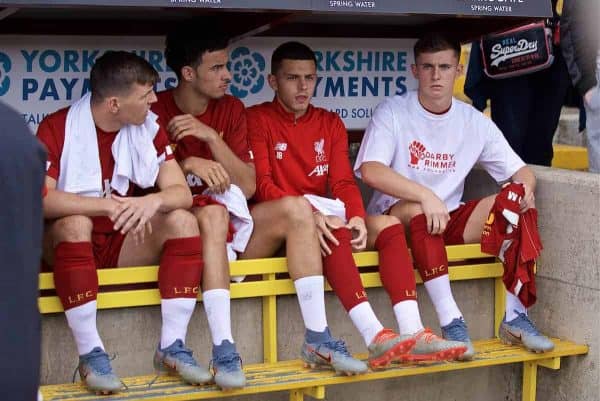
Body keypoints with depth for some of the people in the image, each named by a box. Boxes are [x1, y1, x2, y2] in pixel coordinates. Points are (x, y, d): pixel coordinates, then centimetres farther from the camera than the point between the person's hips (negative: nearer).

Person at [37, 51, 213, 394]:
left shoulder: (148, 127, -1)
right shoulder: (57, 128, -13)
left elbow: (182, 192, -9)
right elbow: (40, 199, -26)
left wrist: (153, 202, -32)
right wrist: (109, 205, -35)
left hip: (125, 242, 4)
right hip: (69, 242, -4)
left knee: (183, 221, -19)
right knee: (74, 223, -36)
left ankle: (172, 346, -19)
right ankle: (91, 353, -30)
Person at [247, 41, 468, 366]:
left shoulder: (330, 123, 17)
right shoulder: (258, 119, 1)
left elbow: (343, 182, 7)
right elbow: (262, 185, -10)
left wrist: (357, 217, -15)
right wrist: (310, 214, -26)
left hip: (326, 215, 6)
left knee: (389, 225, -19)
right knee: (334, 230, -35)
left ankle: (413, 334, -33)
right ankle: (375, 338, -46)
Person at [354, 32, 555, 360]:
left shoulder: (474, 122, 6)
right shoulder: (392, 112, -6)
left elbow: (519, 170, 7)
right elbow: (370, 171, -21)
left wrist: (525, 188, -18)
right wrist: (426, 196, -33)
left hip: (450, 219, 4)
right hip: (395, 217, -4)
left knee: (514, 204, -18)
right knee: (417, 210, -37)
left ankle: (515, 316, -19)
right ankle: (451, 322, -36)